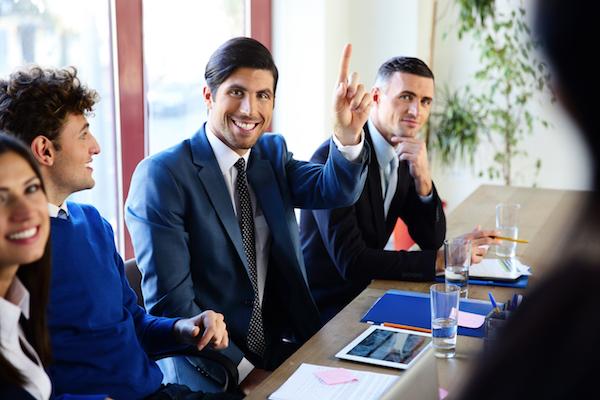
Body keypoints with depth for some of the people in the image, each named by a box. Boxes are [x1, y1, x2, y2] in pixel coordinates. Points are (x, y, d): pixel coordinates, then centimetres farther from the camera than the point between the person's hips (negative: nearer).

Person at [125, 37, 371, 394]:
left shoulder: (273, 152, 9)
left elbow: (336, 191, -9)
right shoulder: (161, 176, -10)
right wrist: (245, 372, -16)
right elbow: (169, 303, -14)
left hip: (288, 350, 5)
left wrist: (348, 133, -27)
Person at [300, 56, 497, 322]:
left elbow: (432, 241, 2)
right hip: (323, 308, -7)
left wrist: (423, 179, -15)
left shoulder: (405, 157, 3)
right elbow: (351, 262, -27)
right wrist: (442, 260, -25)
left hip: (364, 294, 7)